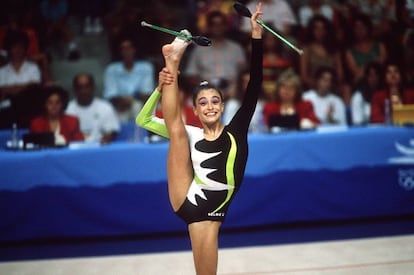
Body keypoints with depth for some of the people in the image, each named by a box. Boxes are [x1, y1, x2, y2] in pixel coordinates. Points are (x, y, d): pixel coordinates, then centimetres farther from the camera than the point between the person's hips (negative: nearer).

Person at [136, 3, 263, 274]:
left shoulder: (236, 131, 4)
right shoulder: (191, 136, 8)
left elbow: (254, 86, -6)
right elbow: (144, 120, 8)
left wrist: (256, 35, -12)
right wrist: (161, 88, -7)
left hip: (210, 213, -1)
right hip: (185, 200, 1)